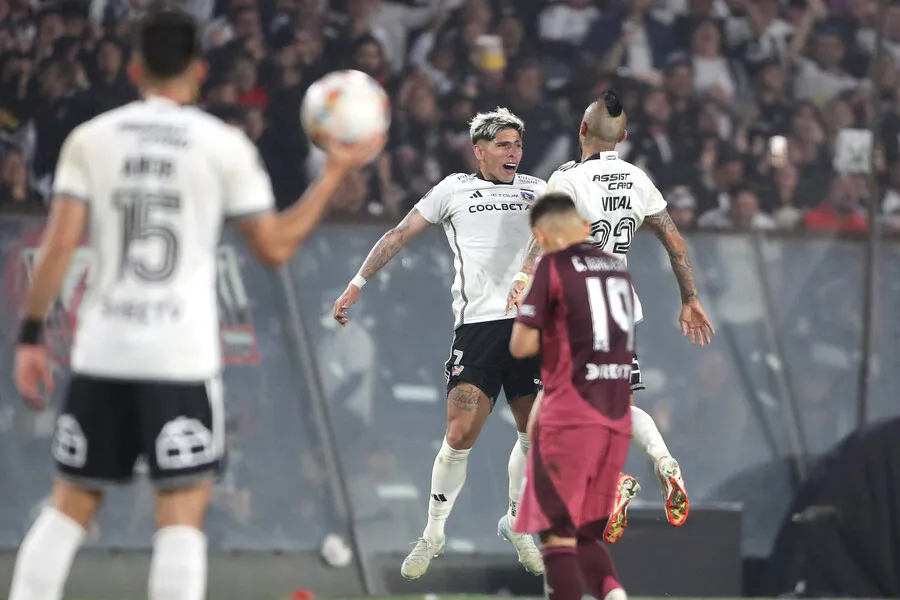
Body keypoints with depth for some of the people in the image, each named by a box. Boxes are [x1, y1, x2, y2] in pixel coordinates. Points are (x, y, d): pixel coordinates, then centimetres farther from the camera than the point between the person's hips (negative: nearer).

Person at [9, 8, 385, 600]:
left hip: (101, 351, 3)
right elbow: (276, 245, 4)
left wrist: (31, 336, 4)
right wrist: (336, 173, 14)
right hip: (183, 354, -3)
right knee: (183, 512, -1)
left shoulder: (90, 138, 3)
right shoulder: (224, 145, -1)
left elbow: (59, 246, -2)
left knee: (70, 505, 13)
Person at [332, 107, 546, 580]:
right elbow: (400, 235, 12)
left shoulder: (537, 190, 16)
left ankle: (516, 523, 24)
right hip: (477, 324, -3)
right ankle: (433, 534, 2)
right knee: (460, 434, -14)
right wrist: (356, 284, 8)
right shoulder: (455, 189, 10)